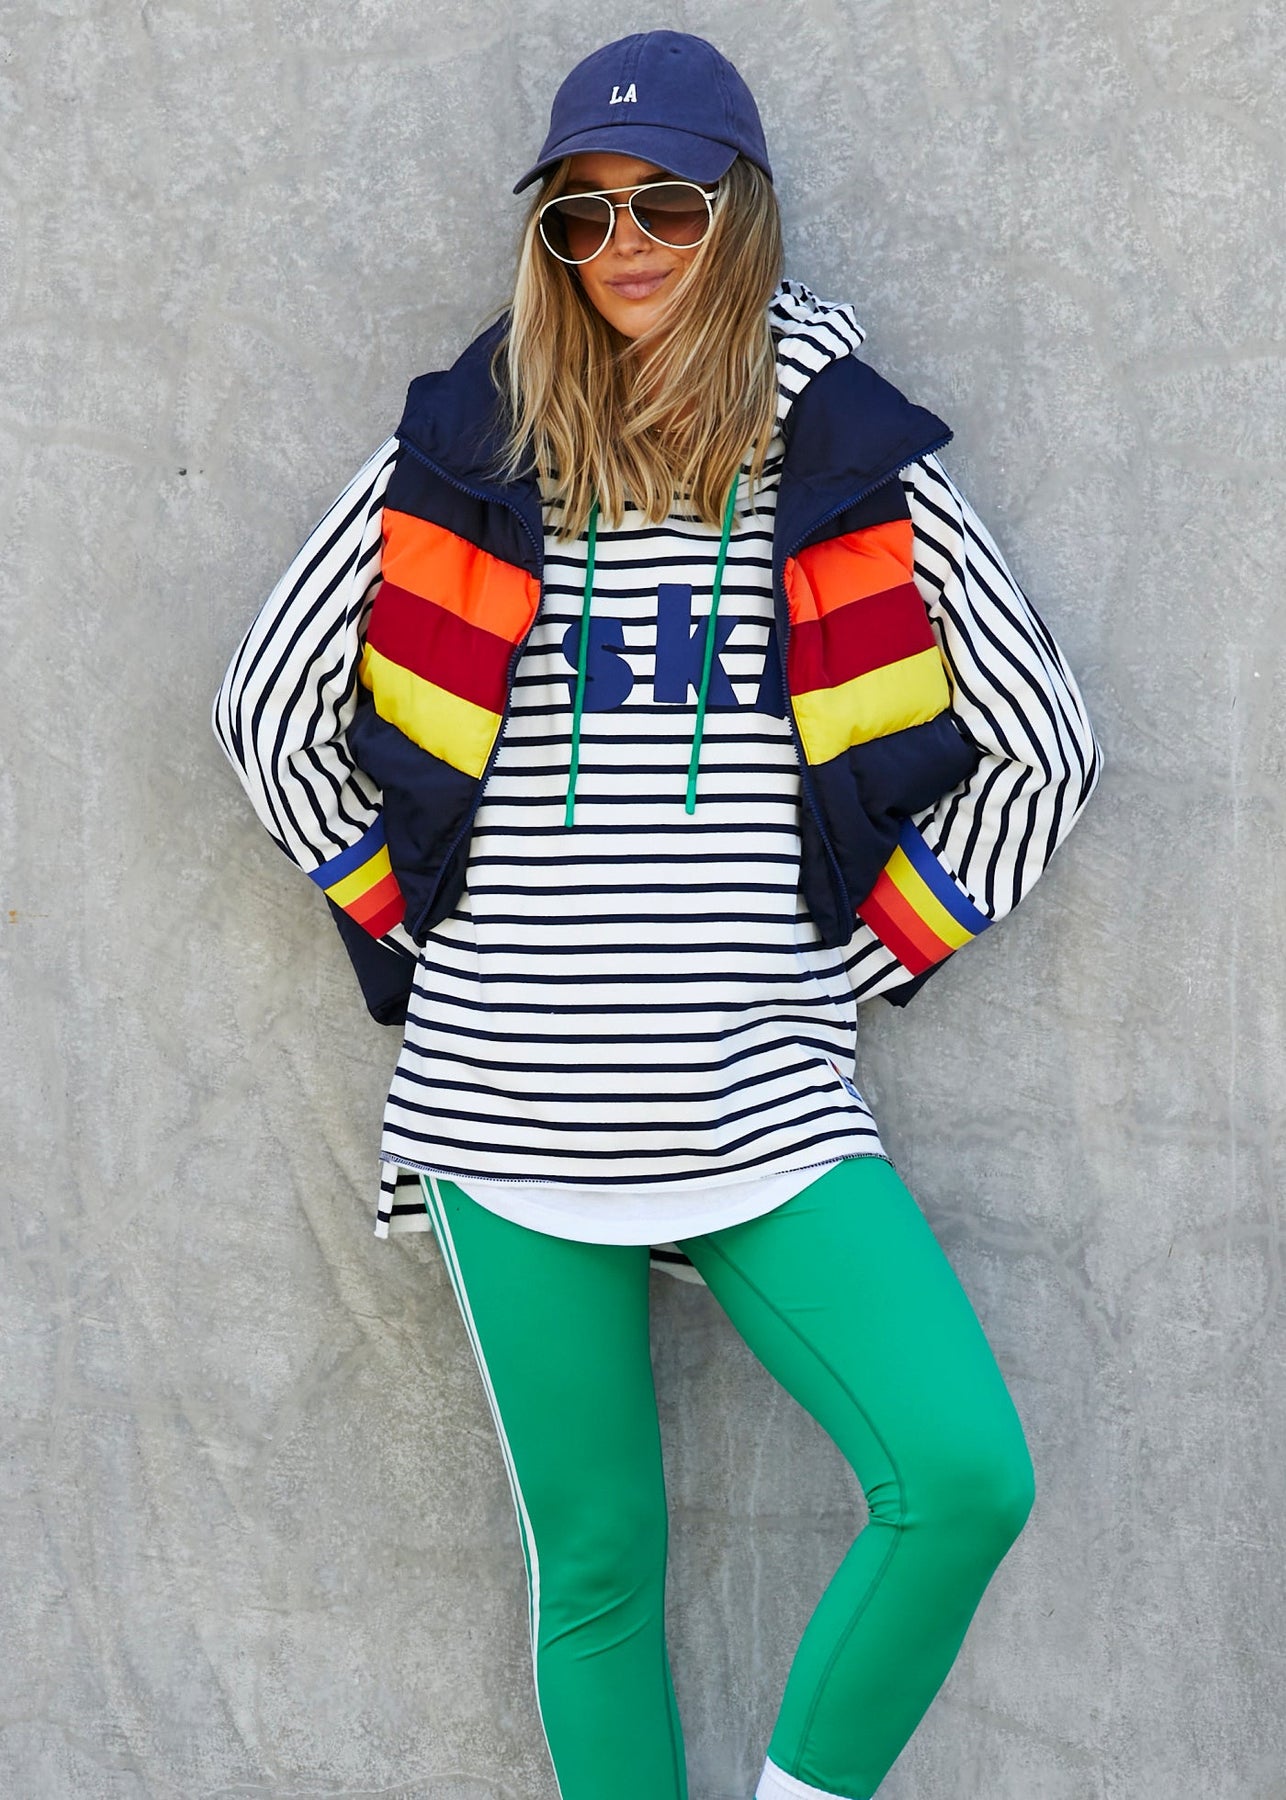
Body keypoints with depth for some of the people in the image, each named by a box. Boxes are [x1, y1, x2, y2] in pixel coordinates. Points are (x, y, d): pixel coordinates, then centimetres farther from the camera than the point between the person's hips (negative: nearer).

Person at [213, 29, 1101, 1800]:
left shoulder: (850, 463, 3)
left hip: (765, 1107, 0)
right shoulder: (459, 453, 5)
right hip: (510, 1104, 1)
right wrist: (416, 927, 7)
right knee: (596, 1556, 8)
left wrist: (868, 955, 4)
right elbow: (271, 712, 13)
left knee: (967, 1478, -14)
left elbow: (1044, 744, 9)